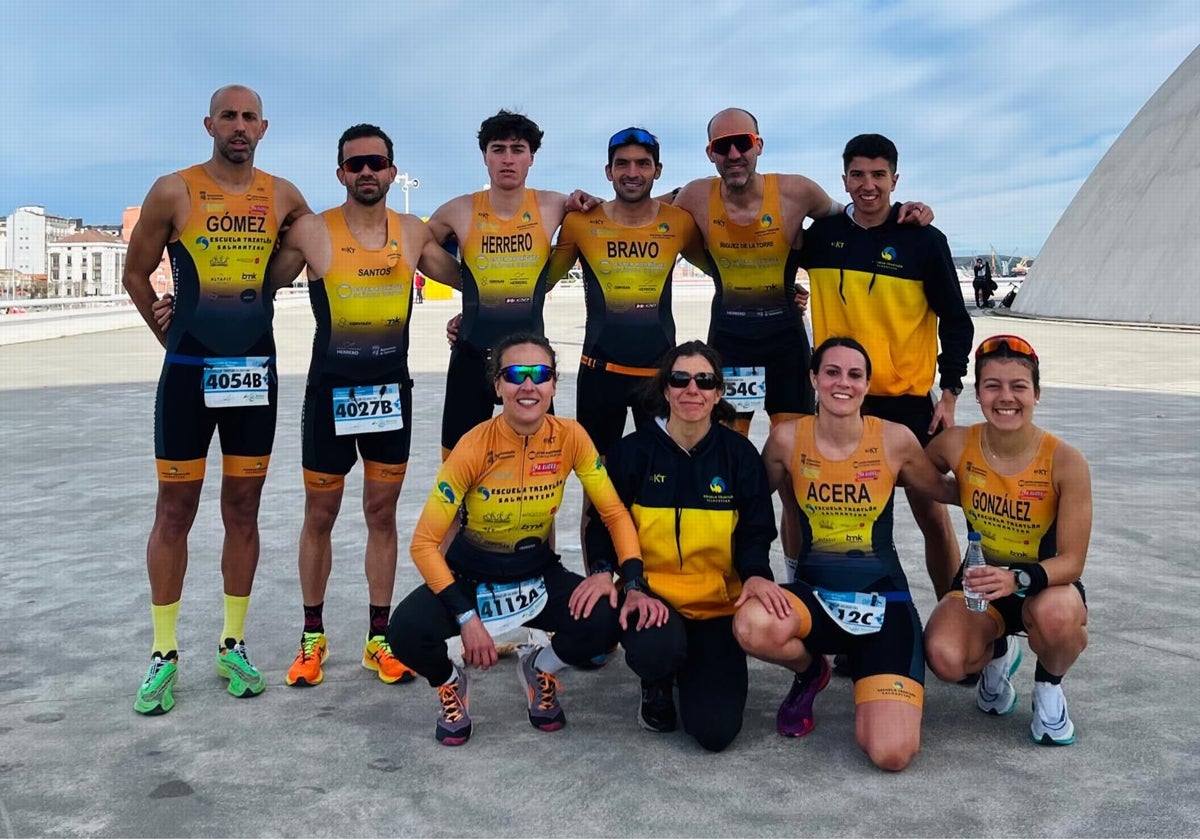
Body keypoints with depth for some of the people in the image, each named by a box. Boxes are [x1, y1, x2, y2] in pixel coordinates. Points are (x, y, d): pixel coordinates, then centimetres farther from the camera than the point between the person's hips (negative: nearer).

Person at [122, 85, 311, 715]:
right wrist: (171, 337, 7)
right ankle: (164, 655, 12)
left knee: (243, 511, 8)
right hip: (188, 371, -2)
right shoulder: (173, 192, -3)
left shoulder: (282, 196, 4)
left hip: (256, 370, 3)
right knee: (174, 511, 2)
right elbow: (136, 273, 6)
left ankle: (232, 646, 19)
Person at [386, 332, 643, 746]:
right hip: (469, 578, -2)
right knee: (407, 633, -31)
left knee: (608, 620, -26)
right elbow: (425, 542, -20)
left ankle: (539, 668, 10)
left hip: (538, 576, 2)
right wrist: (467, 617, -27)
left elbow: (615, 513, -7)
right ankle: (451, 682, 9)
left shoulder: (570, 437, -13)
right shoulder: (475, 448, -21)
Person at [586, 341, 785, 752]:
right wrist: (633, 587, -18)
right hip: (651, 596, 0)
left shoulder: (740, 453, -1)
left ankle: (690, 669, 24)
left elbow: (755, 531, 2)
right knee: (655, 648, -37)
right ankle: (657, 685, 5)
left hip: (718, 605, 1)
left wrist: (756, 575, -20)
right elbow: (607, 529, -1)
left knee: (715, 731, -14)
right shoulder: (633, 451, -4)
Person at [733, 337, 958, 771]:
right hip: (813, 594, 2)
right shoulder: (787, 439, -7)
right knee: (751, 626, -35)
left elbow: (943, 490, 9)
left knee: (891, 754, -19)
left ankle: (871, 687, 19)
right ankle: (810, 671, 4)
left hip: (882, 601, -1)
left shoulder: (895, 439, -9)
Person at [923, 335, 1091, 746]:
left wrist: (1018, 579, -38)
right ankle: (997, 656, 13)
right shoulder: (956, 445, -14)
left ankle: (1049, 687, 0)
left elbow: (1071, 560, -20)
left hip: (1046, 584, -2)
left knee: (1055, 615, -39)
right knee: (944, 658, -28)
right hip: (980, 579, 2)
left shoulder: (1065, 462, -21)